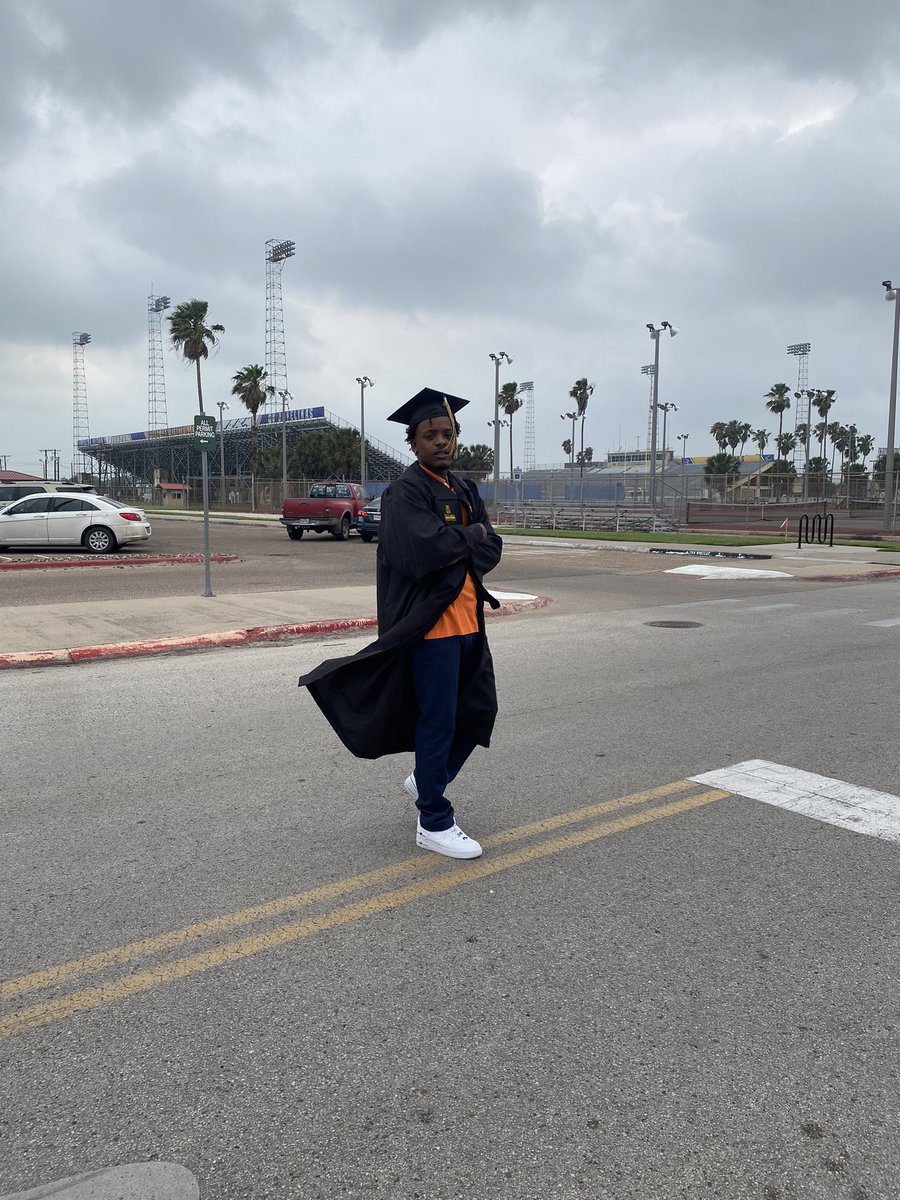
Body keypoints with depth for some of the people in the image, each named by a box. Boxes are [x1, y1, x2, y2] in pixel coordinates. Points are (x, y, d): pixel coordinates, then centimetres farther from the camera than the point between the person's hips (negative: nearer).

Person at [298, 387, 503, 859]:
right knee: (438, 721, 0)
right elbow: (425, 548, -26)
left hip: (467, 620, 8)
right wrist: (472, 535, -10)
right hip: (432, 623, -8)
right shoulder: (405, 493, -11)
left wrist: (453, 547, -14)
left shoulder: (465, 491, 13)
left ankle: (427, 779, 38)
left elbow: (492, 550, 5)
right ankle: (433, 823, 16)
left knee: (479, 711, 16)